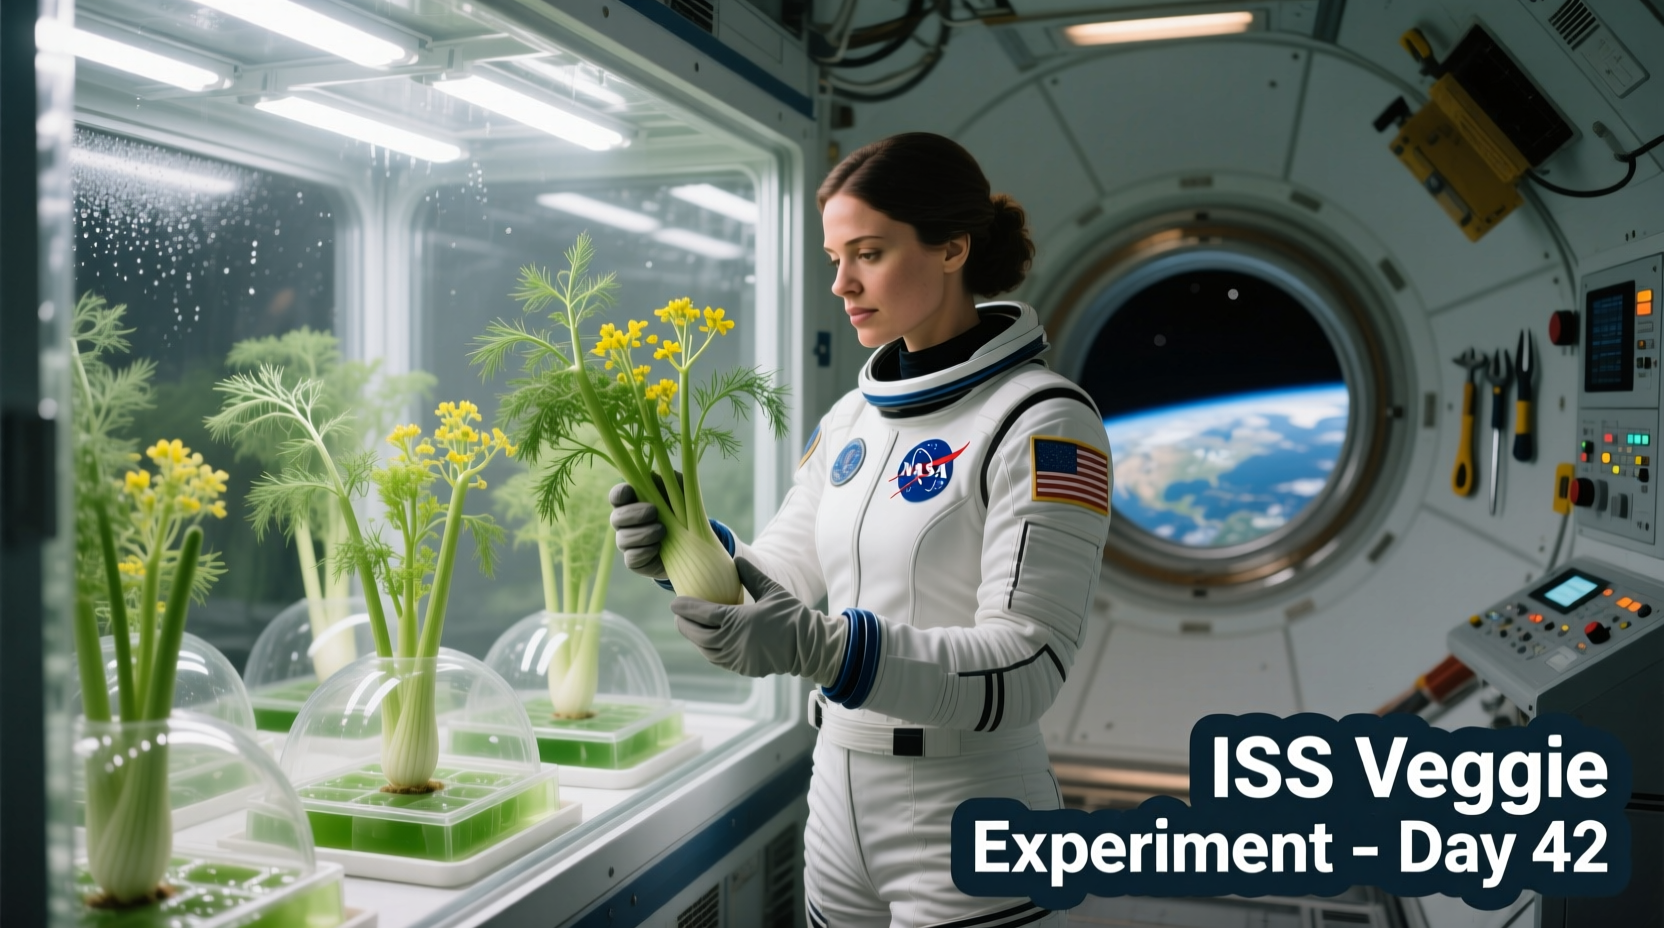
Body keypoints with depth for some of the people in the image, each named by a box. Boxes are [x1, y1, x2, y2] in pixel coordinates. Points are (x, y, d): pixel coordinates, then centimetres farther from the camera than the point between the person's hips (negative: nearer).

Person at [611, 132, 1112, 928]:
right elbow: (777, 581, 10)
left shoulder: (1042, 423, -15)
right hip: (838, 805, 7)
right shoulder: (851, 419, 6)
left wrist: (821, 648, -32)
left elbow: (1028, 665, -22)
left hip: (967, 835, -6)